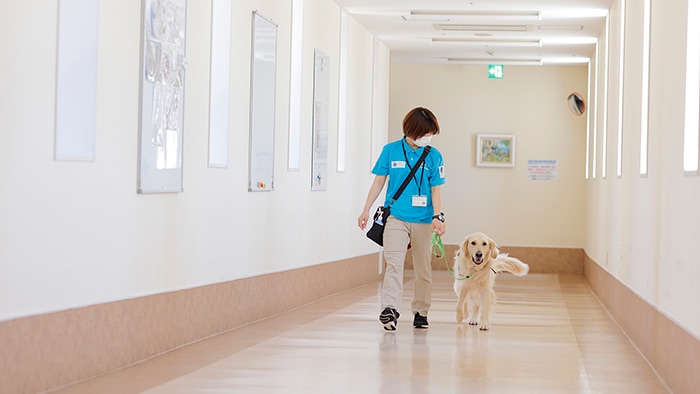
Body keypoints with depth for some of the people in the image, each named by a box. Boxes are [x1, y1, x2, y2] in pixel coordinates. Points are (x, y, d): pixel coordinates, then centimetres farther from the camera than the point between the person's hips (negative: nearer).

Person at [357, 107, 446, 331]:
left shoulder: (434, 156, 1)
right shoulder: (390, 150, 0)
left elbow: (435, 189, 1)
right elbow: (379, 181, 6)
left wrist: (437, 216, -11)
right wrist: (366, 210, 5)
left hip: (422, 220, 2)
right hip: (395, 217, -1)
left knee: (423, 268, 10)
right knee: (394, 263, -16)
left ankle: (420, 312, 22)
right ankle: (390, 309, -26)